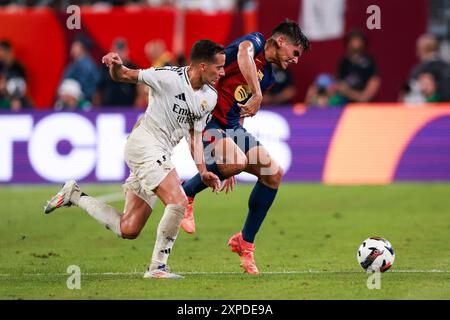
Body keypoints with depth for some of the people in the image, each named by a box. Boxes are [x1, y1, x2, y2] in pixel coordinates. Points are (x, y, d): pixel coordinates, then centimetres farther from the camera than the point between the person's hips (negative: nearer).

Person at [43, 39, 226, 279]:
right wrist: (116, 65, -29)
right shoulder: (170, 77, -13)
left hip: (159, 156, 8)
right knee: (178, 202, -24)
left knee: (127, 230, 7)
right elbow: (123, 76, -6)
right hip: (144, 144, -8)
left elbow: (195, 135, 18)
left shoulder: (210, 98, 9)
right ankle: (157, 267, -14)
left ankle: (74, 195, 23)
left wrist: (203, 171, 6)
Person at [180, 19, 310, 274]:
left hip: (230, 127, 9)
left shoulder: (268, 77, 20)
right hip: (205, 117, -9)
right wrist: (257, 95, -37)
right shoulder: (255, 41, -4)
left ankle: (246, 242, 9)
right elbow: (244, 54, -30)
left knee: (274, 174, -2)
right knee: (236, 162, -34)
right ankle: (186, 193, -6)